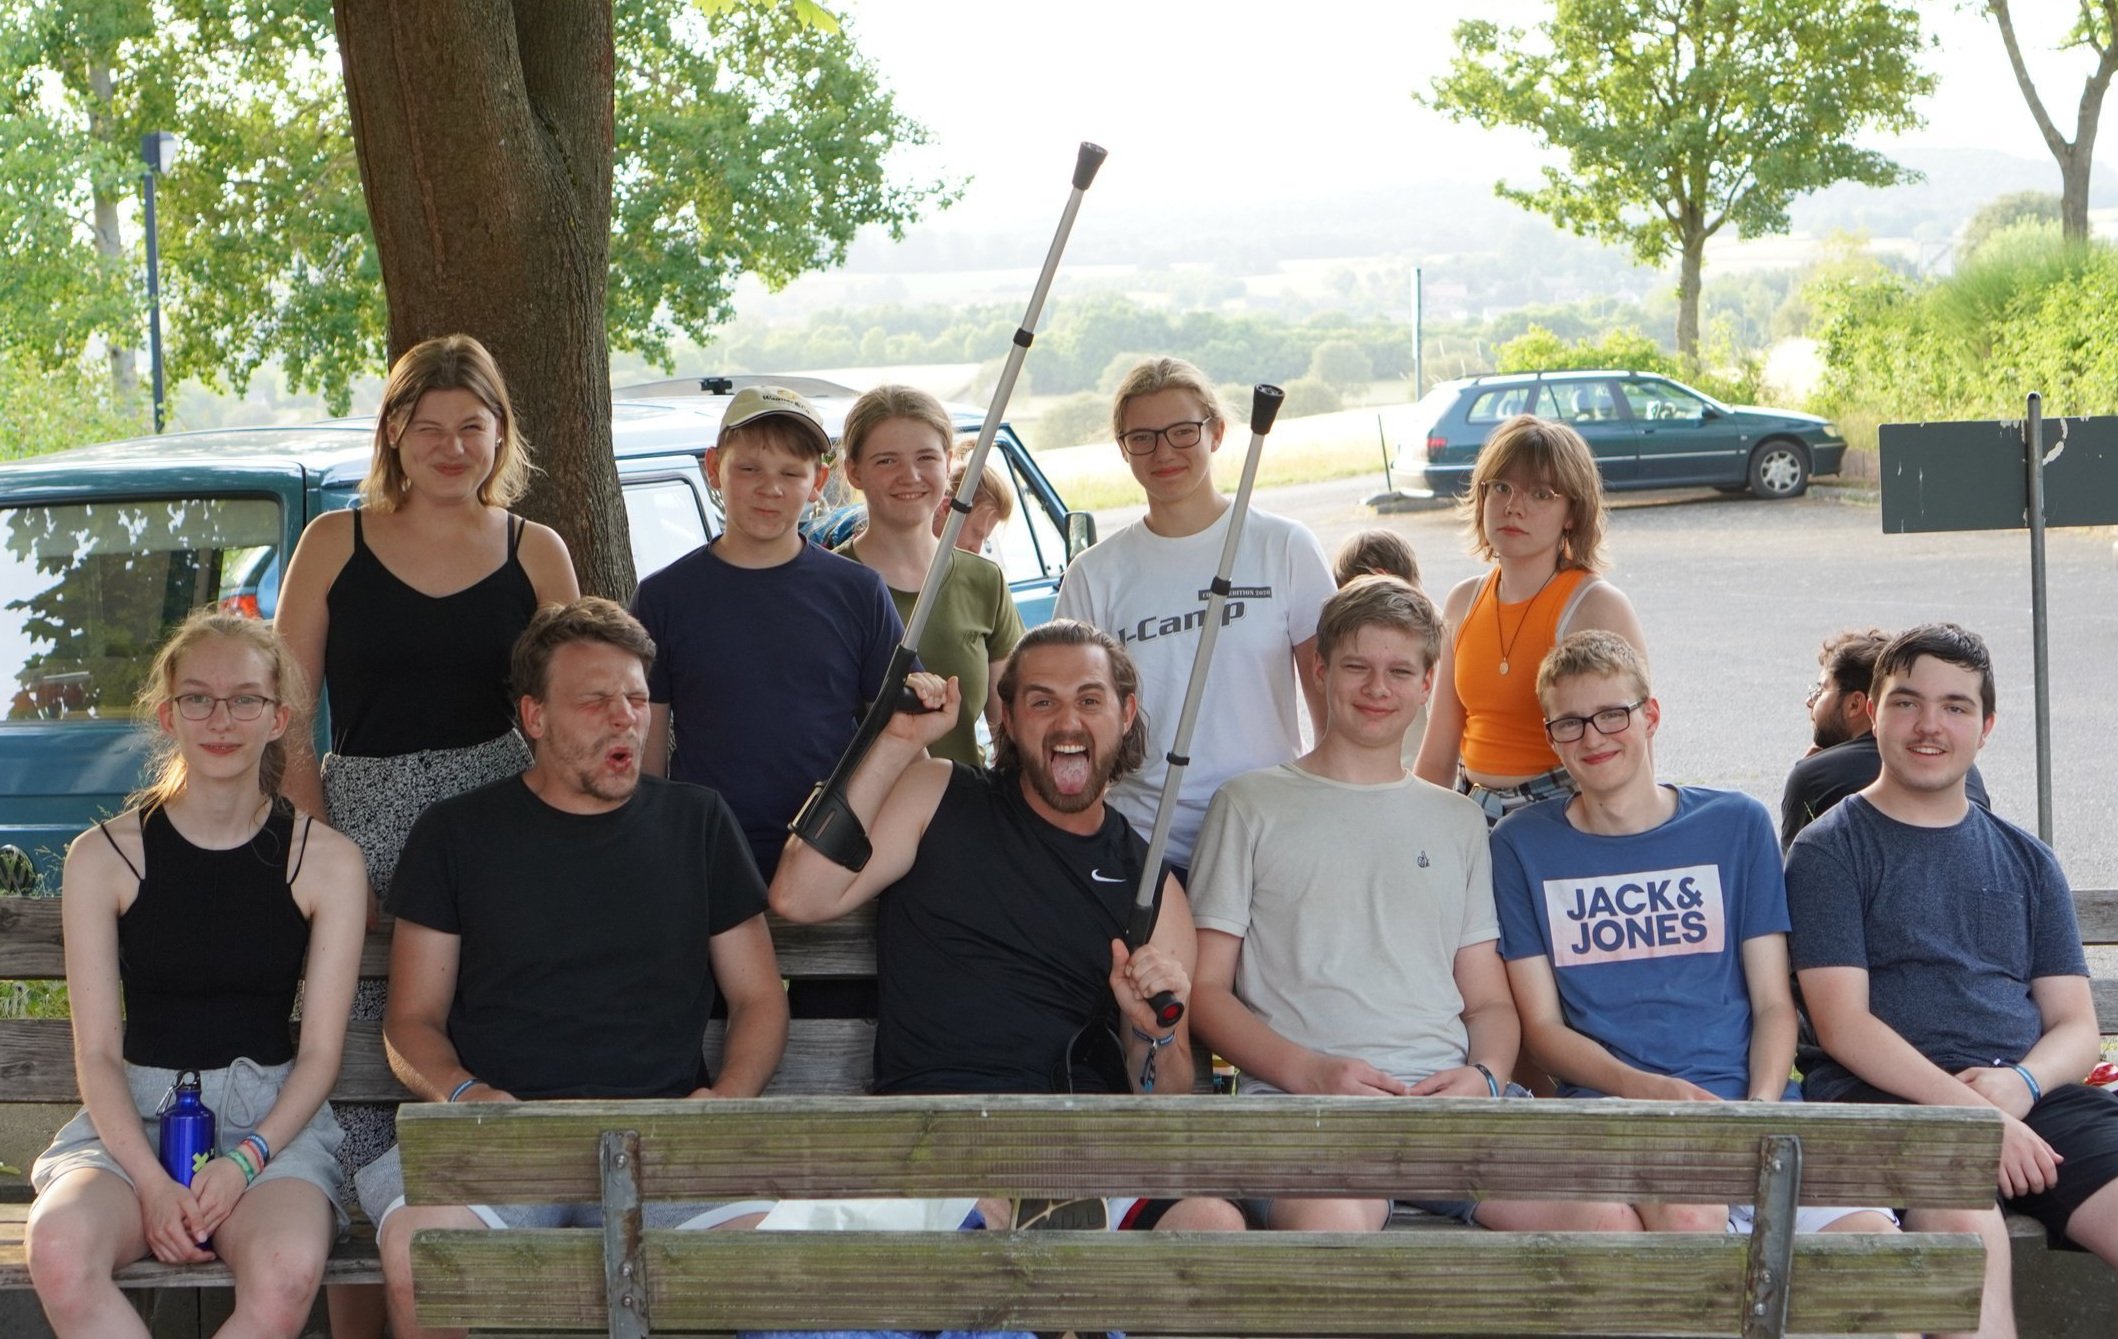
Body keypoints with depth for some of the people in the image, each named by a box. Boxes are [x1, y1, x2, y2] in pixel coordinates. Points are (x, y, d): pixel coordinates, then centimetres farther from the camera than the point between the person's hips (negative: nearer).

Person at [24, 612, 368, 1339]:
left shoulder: (327, 862, 3)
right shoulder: (104, 856, 3)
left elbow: (321, 1051, 2)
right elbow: (97, 1052, 0)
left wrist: (246, 1159, -15)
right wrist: (150, 1181, -16)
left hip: (273, 1115, 0)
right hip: (134, 1113, 0)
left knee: (287, 1273, -34)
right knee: (60, 1251, -34)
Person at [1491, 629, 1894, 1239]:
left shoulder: (1736, 824, 15)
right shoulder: (1524, 845, 11)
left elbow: (1773, 1002, 13)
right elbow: (1541, 1025, 7)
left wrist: (1761, 1104, -8)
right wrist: (1650, 1090, -11)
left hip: (1748, 1103, 2)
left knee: (1870, 1233, -26)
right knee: (1687, 1214, -36)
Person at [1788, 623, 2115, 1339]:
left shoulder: (2027, 860, 23)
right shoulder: (1830, 849, 8)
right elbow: (1842, 1024, -3)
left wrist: (2020, 1084, -7)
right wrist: (1968, 1107, -16)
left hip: (2038, 1097, 5)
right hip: (1887, 1094, -4)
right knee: (1966, 1225, -36)